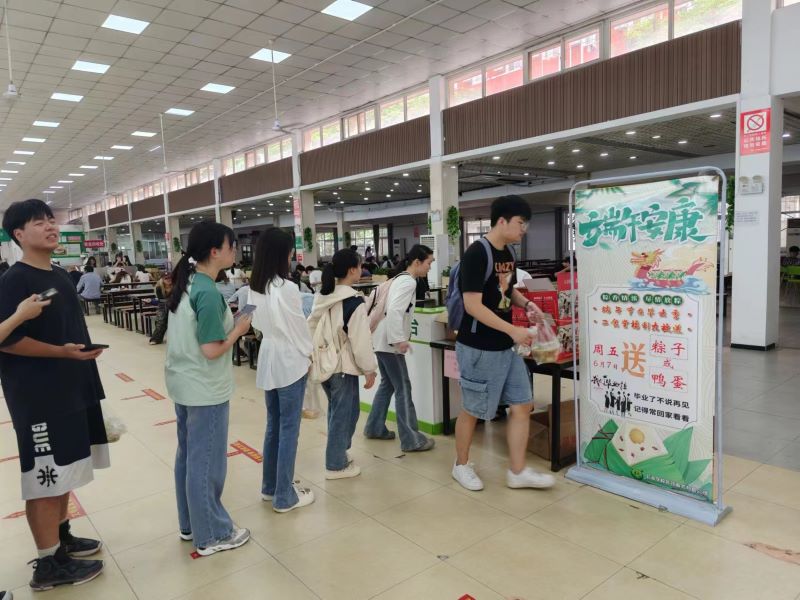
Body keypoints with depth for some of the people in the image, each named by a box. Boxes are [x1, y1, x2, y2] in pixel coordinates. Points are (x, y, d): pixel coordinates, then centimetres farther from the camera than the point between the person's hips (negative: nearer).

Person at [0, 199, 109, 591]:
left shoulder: (61, 276, 12)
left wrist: (85, 353, 19)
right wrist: (63, 352, -22)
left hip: (71, 389, 8)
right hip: (38, 398, -8)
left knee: (63, 470, 18)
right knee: (44, 477, 1)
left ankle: (62, 536, 34)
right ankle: (50, 563, 14)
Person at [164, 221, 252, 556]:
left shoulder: (185, 283, 5)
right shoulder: (208, 293, -23)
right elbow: (211, 350, -24)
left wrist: (228, 324, 8)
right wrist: (238, 330, -10)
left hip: (182, 384, 9)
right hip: (205, 390, -9)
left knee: (188, 456, 19)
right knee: (206, 462, 4)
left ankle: (190, 524, 35)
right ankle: (211, 535, 20)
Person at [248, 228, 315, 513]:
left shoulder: (255, 288, 3)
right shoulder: (287, 288, -20)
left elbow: (257, 322, 10)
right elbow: (299, 327, -13)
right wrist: (309, 353, 1)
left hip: (268, 360, 8)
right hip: (289, 362, -8)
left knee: (273, 425, 18)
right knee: (288, 429, 2)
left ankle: (270, 486, 30)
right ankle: (285, 496, 12)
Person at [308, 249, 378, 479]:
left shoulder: (322, 297, 5)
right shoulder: (354, 301, -19)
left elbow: (311, 328, 10)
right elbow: (361, 340, -18)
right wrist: (369, 369, -8)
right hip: (344, 366, -8)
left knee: (336, 410, 22)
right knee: (343, 413, 6)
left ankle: (337, 453, 35)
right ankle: (336, 464, 16)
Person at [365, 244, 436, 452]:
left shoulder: (400, 278, 15)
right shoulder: (409, 282, -15)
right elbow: (395, 311, -27)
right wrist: (400, 339, -26)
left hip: (383, 340, 10)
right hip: (390, 341, -10)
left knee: (387, 384, 18)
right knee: (403, 388, -4)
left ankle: (375, 428, 27)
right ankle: (411, 439, 2)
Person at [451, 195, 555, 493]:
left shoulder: (507, 253, 8)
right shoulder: (477, 253, -19)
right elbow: (473, 306, -24)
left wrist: (526, 304, 3)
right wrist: (513, 331, -23)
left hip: (505, 347, 9)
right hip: (478, 349, -8)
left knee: (523, 405, 10)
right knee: (472, 410, 8)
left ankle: (517, 472, 23)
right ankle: (461, 465, 29)